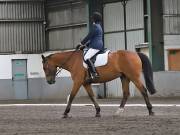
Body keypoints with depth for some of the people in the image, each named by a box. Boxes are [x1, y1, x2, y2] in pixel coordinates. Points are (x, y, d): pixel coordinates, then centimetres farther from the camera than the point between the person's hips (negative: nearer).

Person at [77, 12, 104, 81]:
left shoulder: (95, 26, -11)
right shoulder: (98, 26, 21)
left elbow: (89, 36, -11)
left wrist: (81, 43, 0)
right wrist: (86, 44, 22)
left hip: (95, 47, -11)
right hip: (99, 46, 11)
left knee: (86, 58, -22)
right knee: (87, 57, 19)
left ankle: (94, 74, -33)